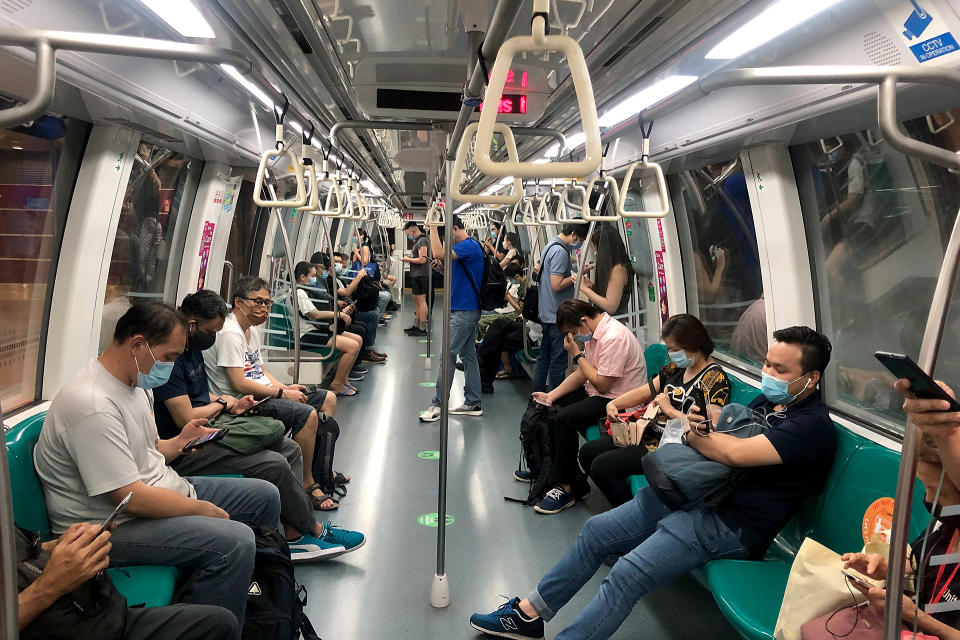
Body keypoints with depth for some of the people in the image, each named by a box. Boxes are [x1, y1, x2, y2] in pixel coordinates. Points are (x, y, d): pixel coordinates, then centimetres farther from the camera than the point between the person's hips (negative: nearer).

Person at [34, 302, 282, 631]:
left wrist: (178, 442, -2)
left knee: (265, 496, 10)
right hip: (113, 524, -10)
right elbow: (132, 498, -27)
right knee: (234, 541, -30)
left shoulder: (134, 382, 6)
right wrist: (204, 510, -16)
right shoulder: (92, 405, -26)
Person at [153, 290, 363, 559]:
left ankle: (293, 536, -5)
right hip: (186, 451, -11)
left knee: (289, 448, 2)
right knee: (274, 465, -22)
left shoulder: (192, 349, 12)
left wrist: (232, 405, 2)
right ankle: (313, 529, 1)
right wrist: (222, 403, -4)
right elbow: (186, 419, -23)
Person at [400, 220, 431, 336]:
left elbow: (422, 259, -21)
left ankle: (422, 329, -5)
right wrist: (409, 259, 7)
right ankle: (417, 326, 24)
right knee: (416, 300, 15)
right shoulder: (418, 241, 17)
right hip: (416, 275, 11)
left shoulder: (422, 241, -14)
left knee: (421, 301, -8)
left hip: (421, 275, -11)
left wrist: (408, 259, -10)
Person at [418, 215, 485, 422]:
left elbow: (439, 253, -29)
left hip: (464, 312, -11)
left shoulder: (469, 246, -15)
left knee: (448, 355, -8)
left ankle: (438, 405, -4)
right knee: (468, 355, 12)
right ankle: (473, 403, 18)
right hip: (467, 310, 11)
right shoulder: (465, 246, 17)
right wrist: (444, 264, 5)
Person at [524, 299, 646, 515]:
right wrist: (552, 395, 0)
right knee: (546, 407, 14)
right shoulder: (595, 331, 7)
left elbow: (602, 384, -23)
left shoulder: (614, 337, -24)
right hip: (597, 393, 11)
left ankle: (567, 488, -15)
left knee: (565, 417, -29)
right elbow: (581, 374, 11)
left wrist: (577, 354, -16)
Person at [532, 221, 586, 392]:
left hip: (546, 313, 10)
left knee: (544, 357, 17)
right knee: (558, 361, -2)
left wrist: (576, 273, 11)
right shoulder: (560, 251, -18)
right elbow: (557, 285, -23)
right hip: (557, 315, -10)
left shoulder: (549, 246, 14)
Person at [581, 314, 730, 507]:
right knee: (588, 452, 6)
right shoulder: (678, 367, 10)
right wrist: (613, 404, 1)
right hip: (651, 432, 10)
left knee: (601, 466, -17)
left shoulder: (715, 378, -16)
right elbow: (646, 391, 15)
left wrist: (669, 409, -20)